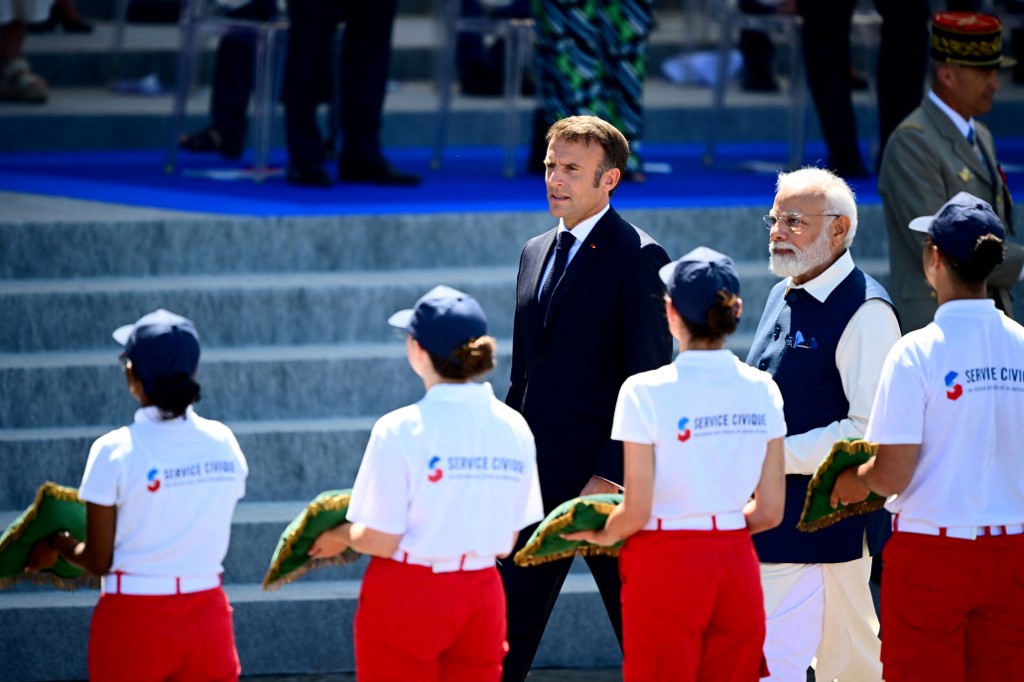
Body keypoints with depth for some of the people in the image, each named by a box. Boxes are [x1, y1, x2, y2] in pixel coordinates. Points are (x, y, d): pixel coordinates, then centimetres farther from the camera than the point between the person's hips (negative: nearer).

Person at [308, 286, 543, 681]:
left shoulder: (401, 430, -15)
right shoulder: (514, 429, -1)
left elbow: (382, 541, -12)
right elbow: (506, 542, 5)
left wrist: (341, 537, 9)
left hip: (408, 595, -4)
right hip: (482, 596, 4)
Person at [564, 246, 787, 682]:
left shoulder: (647, 392, -11)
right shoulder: (761, 391, 1)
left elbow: (636, 512, -10)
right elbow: (769, 512, 4)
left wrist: (603, 535, 10)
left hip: (667, 564, -4)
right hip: (737, 563, 4)